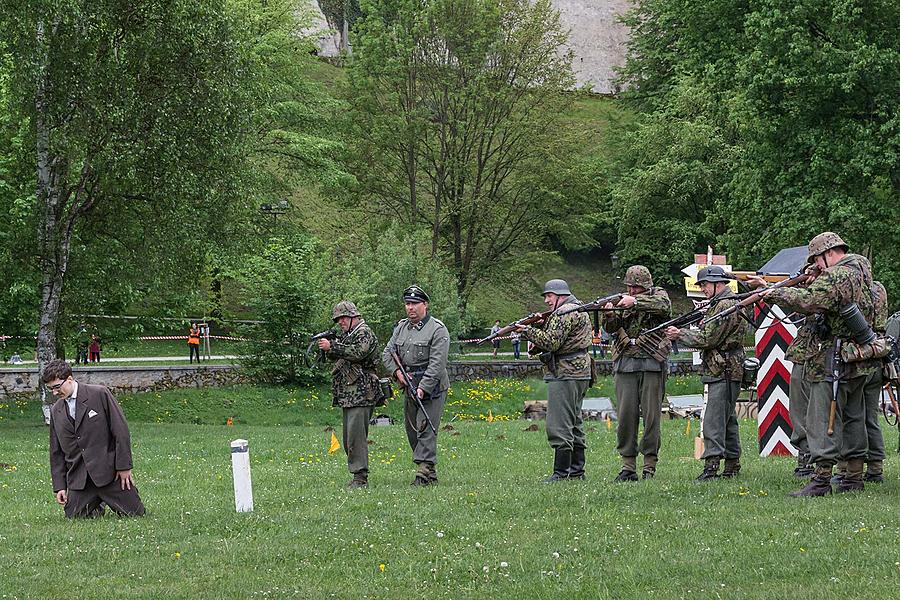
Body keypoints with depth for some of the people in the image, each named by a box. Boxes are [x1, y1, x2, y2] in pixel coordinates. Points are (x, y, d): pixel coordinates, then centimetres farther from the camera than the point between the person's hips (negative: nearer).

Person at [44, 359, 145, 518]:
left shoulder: (100, 394, -6)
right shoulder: (56, 411, 9)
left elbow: (121, 431, -6)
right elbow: (56, 451, 14)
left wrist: (124, 467, -9)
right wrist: (59, 486, 7)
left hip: (109, 470, -4)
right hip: (78, 478, 4)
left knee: (135, 514, -6)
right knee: (73, 516, -10)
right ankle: (95, 506, 22)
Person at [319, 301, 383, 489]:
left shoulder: (364, 333, -7)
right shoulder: (348, 335, 22)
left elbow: (358, 352, -23)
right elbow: (337, 358, 22)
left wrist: (332, 347, -20)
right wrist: (328, 350, 1)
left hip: (361, 394, -10)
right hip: (347, 394, 10)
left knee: (356, 436, -14)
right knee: (349, 438, 10)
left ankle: (361, 478, -16)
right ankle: (358, 475, 15)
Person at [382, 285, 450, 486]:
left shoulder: (438, 330, -10)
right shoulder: (400, 327, 12)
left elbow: (437, 363, -17)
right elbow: (387, 354, 14)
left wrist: (423, 388, -23)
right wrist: (397, 371, -5)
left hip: (431, 388, -8)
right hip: (410, 387, 8)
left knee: (426, 430, -13)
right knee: (412, 431, 9)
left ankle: (424, 473, -16)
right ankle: (431, 474, 16)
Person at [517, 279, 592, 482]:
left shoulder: (565, 313, -11)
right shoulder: (580, 311, 22)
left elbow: (552, 342, -19)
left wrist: (528, 331, -10)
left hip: (564, 374, -11)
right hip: (580, 373, 11)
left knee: (559, 427, -12)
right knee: (574, 424, 14)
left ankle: (561, 473, -15)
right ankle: (577, 471, 17)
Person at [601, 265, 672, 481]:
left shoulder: (658, 295, 7)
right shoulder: (623, 301, 15)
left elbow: (663, 306, -17)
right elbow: (611, 326, 2)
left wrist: (636, 302, -28)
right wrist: (608, 314, -20)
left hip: (652, 364, -3)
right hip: (625, 364, 3)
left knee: (651, 416, -2)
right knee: (625, 416, -1)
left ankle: (650, 467, 2)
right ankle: (628, 467, 3)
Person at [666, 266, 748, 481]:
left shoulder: (725, 306, -15)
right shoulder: (731, 303, 19)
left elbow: (708, 339, -17)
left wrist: (680, 334, -8)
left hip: (723, 372, -11)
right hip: (726, 371, 11)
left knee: (713, 420, -14)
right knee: (728, 419, 14)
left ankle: (711, 466, -20)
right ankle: (732, 466, 18)